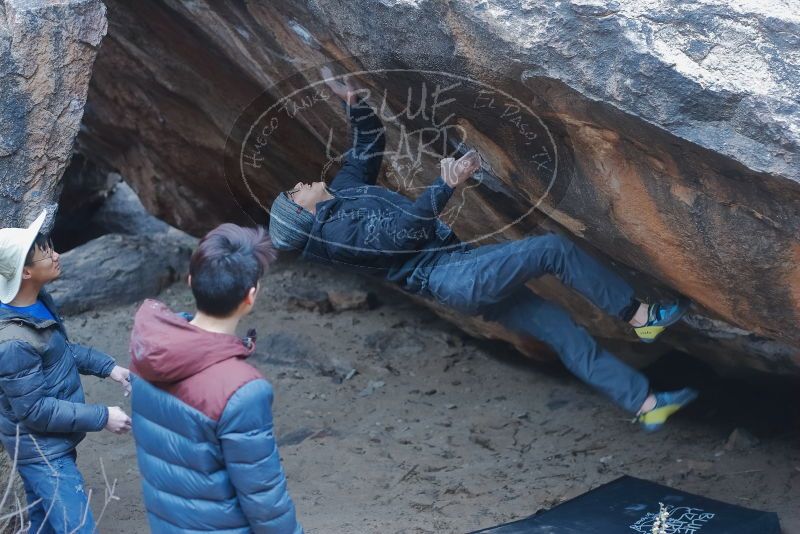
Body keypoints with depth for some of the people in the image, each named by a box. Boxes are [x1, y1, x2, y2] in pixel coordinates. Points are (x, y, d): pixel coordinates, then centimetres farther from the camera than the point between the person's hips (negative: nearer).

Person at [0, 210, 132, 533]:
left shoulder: (38, 301, -3)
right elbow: (35, 410, -27)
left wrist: (107, 366, 5)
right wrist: (102, 417, -22)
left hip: (47, 444, 9)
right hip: (43, 451, -9)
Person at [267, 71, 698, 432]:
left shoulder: (343, 191, 19)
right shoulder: (332, 231, -9)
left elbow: (369, 144, 28)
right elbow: (400, 232, -19)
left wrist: (354, 101, 14)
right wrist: (444, 186, -25)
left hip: (463, 274, 9)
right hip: (450, 275, -9)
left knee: (564, 331, 3)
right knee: (554, 249, -16)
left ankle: (647, 405, 4)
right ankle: (641, 317, -4)